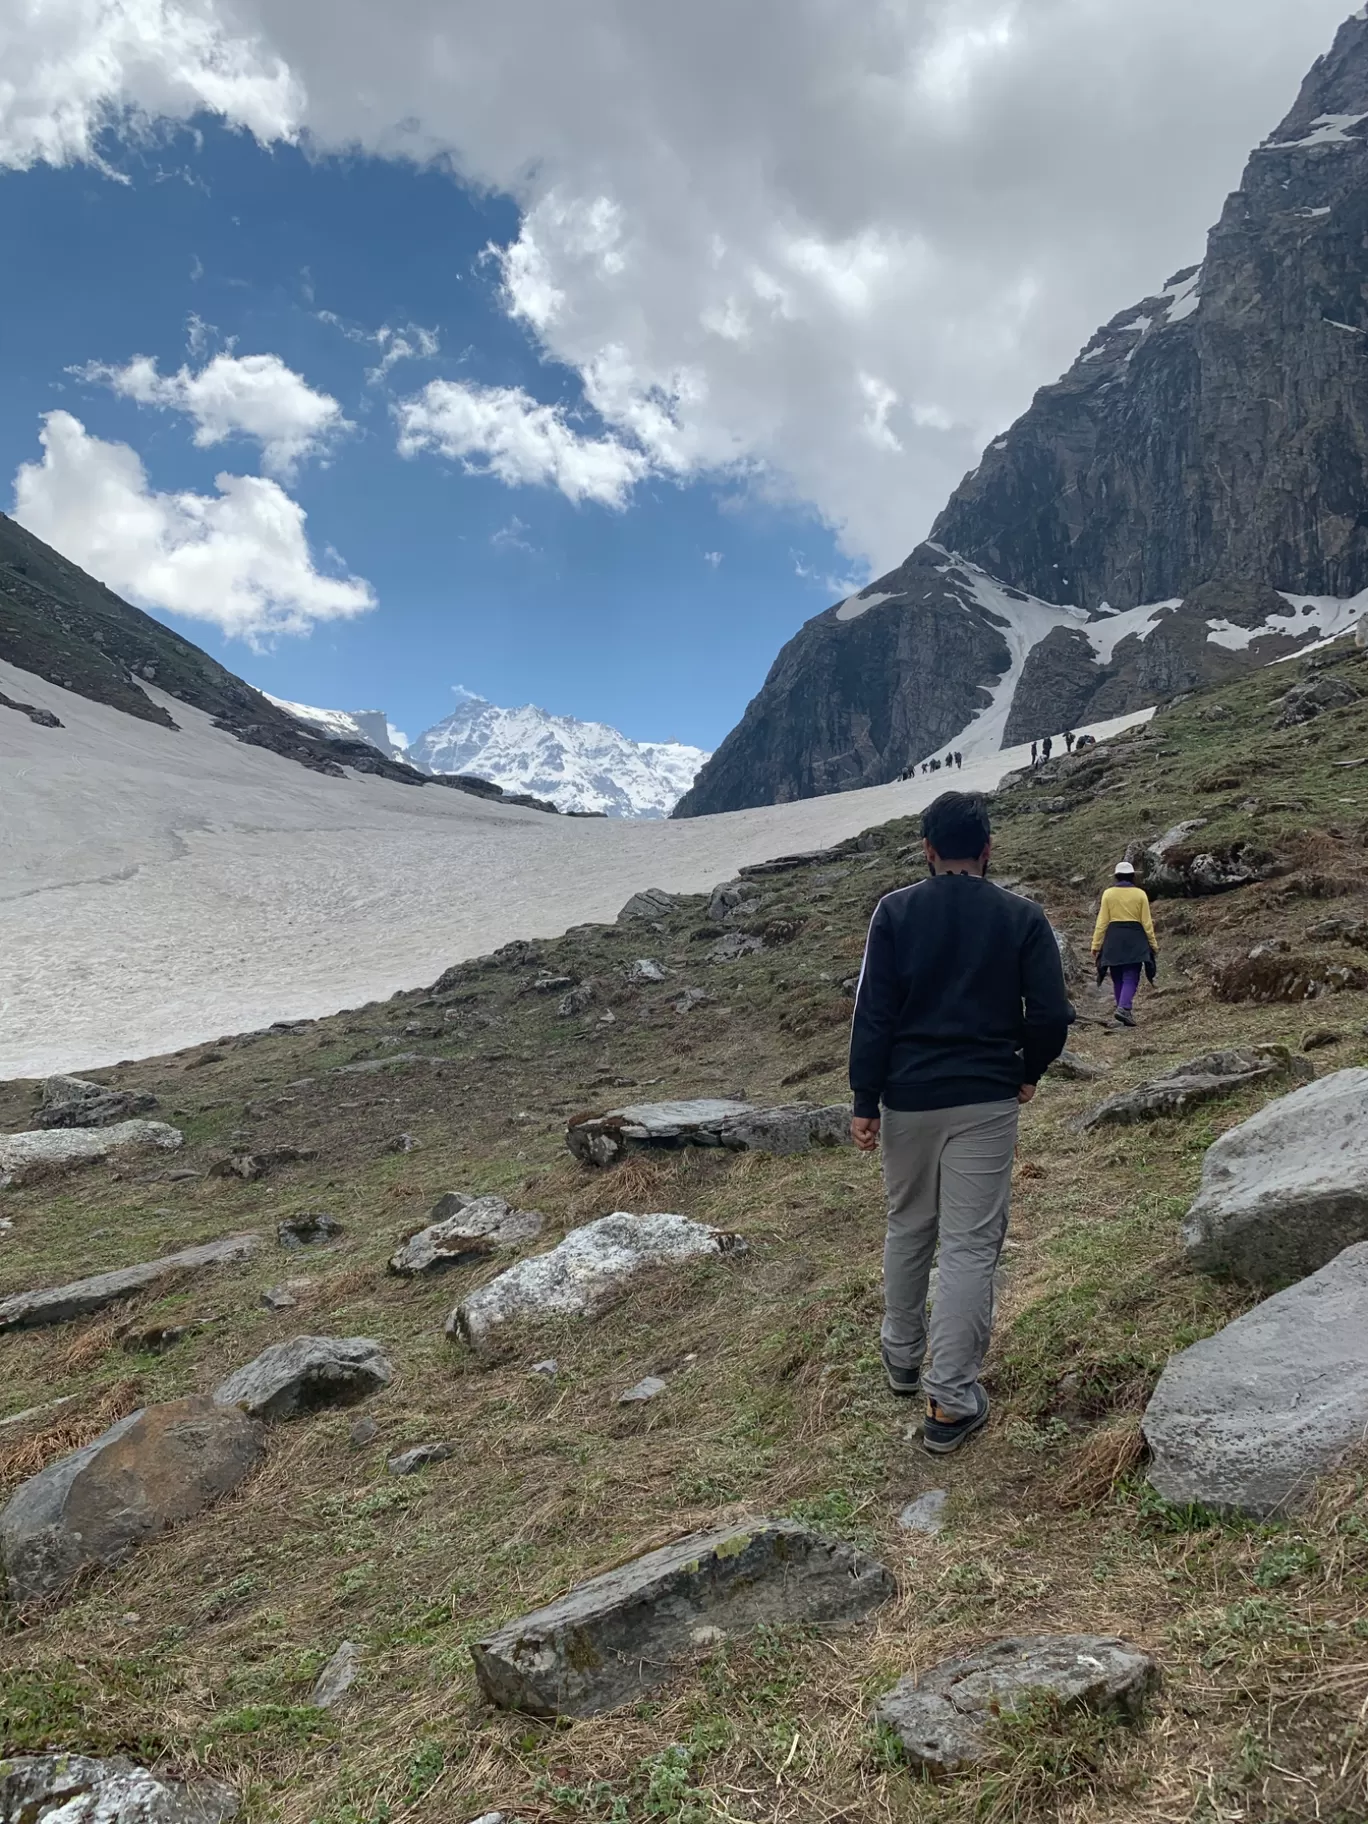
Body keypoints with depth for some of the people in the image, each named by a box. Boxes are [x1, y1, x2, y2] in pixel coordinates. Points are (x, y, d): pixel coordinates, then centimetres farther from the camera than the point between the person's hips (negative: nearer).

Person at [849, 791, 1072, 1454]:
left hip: (908, 1099, 2)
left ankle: (903, 1356, 35)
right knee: (971, 1246, 2)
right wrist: (1028, 1074, 14)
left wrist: (865, 1101, -2)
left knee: (907, 1230, 19)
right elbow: (1051, 1014, -4)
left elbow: (872, 1012, -7)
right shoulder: (1022, 917, -3)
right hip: (986, 1102, -1)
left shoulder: (895, 911, -4)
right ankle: (951, 1400, 3)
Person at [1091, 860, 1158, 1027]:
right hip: (1135, 938, -1)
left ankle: (1123, 1010, 15)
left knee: (1118, 978, 12)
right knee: (1131, 977, -3)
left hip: (1114, 938, 1)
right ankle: (1124, 1008, -23)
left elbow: (1102, 922, -2)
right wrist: (1153, 944, 10)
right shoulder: (1140, 894, 0)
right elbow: (1147, 923, 1)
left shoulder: (1108, 893, 0)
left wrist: (1096, 945, 2)